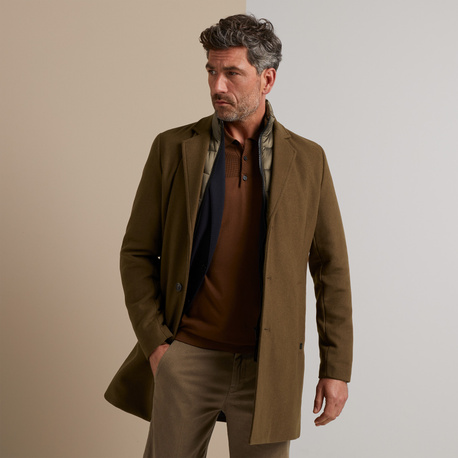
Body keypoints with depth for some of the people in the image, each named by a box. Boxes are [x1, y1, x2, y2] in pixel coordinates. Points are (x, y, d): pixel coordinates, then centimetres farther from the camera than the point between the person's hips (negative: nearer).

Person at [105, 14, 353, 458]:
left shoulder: (307, 159, 2)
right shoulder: (173, 148, 1)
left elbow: (331, 269, 4)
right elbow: (137, 253, 4)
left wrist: (336, 367, 1)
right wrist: (154, 341, -4)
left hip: (267, 366, 0)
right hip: (186, 356, 0)